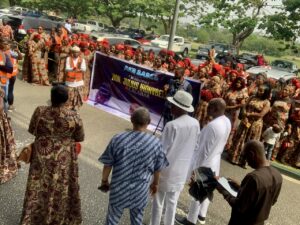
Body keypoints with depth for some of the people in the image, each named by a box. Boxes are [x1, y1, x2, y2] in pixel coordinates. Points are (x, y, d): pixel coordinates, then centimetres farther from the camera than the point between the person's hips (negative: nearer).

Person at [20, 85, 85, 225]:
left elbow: (32, 131, 0)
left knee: (39, 187, 17)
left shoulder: (39, 111, -16)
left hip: (42, 156, 1)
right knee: (61, 188, 18)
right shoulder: (74, 116, -18)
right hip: (63, 159, -1)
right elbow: (80, 138, -5)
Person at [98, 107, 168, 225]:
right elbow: (158, 169, -1)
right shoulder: (155, 143, -14)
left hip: (119, 188, 0)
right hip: (140, 190, 1)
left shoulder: (117, 139, -16)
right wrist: (155, 183, 17)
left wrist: (104, 181, 11)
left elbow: (108, 165, -7)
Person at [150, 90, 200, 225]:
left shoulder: (172, 125, -25)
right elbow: (195, 148, 6)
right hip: (182, 170, 6)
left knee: (158, 202, 14)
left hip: (166, 169, -5)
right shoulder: (195, 124, -6)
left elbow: (162, 150, -20)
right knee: (172, 202, 21)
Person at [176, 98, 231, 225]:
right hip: (214, 161, 9)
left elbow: (204, 150, -25)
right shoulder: (227, 122, -3)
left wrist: (196, 167, -15)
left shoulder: (212, 125, -30)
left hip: (204, 163, -8)